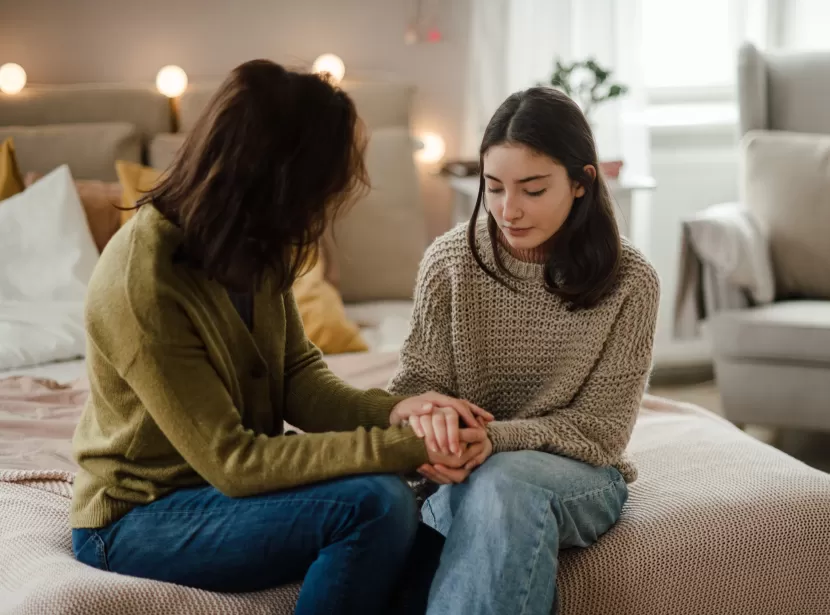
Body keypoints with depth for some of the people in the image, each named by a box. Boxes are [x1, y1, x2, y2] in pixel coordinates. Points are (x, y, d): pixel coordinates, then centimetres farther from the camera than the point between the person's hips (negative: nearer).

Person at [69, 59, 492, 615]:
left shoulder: (254, 249, -4)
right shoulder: (142, 283, -27)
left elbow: (299, 376, 0)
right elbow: (232, 461, -25)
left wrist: (393, 411, -20)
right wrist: (403, 445, -28)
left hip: (224, 481, 7)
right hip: (136, 518, -7)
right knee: (374, 504, -26)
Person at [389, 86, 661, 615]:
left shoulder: (630, 281, -8)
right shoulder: (450, 260, -4)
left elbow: (599, 431, -7)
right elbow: (419, 383, 1)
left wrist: (494, 439, -24)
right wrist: (427, 417, -26)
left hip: (579, 474, -1)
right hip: (468, 471, 1)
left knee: (504, 483, -36)